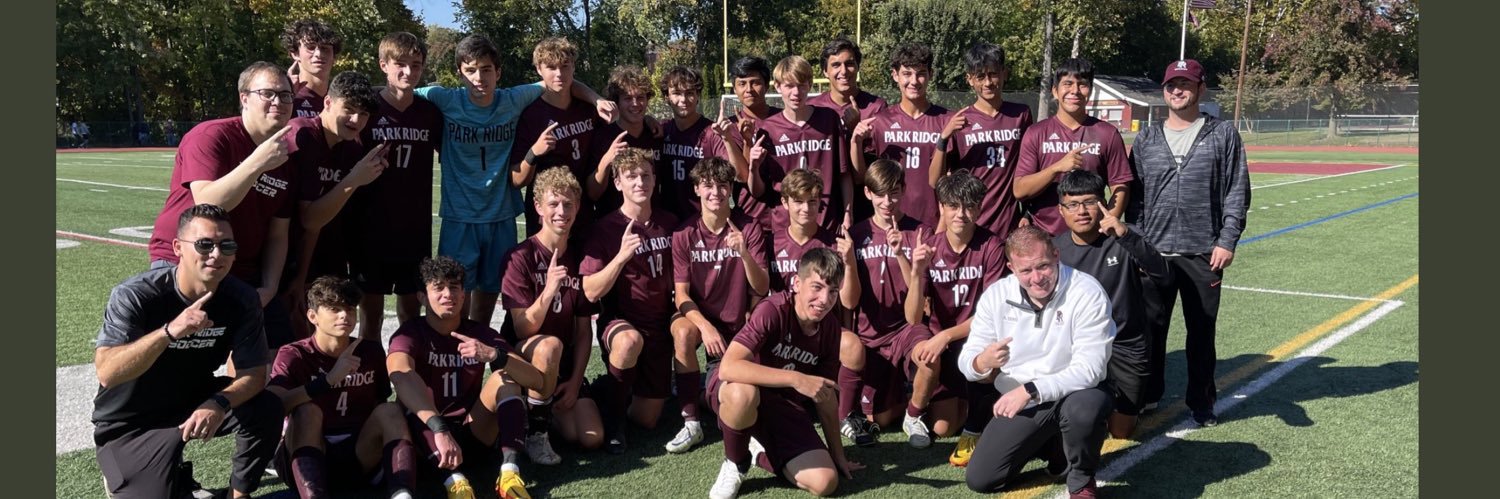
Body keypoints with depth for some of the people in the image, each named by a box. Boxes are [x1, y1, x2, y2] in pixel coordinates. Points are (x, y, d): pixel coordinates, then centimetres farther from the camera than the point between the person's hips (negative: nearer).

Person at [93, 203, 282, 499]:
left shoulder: (242, 299, -14)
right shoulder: (135, 295, -24)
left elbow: (253, 374, -13)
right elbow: (106, 373, -35)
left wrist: (218, 404, -34)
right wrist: (169, 331, -49)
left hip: (193, 400, 3)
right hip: (129, 423, -3)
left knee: (266, 410, -22)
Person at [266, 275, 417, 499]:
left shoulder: (371, 350, 6)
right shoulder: (294, 355, -4)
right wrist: (328, 380, -32)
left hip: (360, 454, 3)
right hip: (304, 459, -2)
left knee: (390, 410, -21)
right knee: (307, 410, -28)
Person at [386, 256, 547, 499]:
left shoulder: (480, 333, -2)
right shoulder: (411, 332, -11)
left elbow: (536, 380, -13)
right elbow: (399, 374, -36)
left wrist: (495, 355, -33)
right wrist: (440, 430, -51)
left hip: (473, 432, 3)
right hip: (426, 435, -3)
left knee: (506, 376, -18)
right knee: (413, 392, -29)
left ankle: (509, 472, -34)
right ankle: (454, 479, -45)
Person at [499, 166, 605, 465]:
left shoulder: (581, 258, 2)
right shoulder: (521, 257, -13)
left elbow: (584, 330, 4)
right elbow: (524, 330, -19)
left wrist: (575, 381, -4)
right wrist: (548, 291, -35)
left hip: (564, 363, 4)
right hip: (521, 358, -4)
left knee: (592, 439, -12)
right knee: (550, 345, -39)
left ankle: (549, 404, 17)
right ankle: (535, 433, -19)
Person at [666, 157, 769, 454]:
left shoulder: (749, 228, -8)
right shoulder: (685, 234, -9)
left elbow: (761, 289, -13)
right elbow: (681, 294, -12)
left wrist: (743, 253, -32)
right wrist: (705, 326, -31)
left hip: (737, 323, 1)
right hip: (697, 315, -1)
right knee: (683, 331, -36)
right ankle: (691, 423, -26)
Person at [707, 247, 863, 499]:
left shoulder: (830, 327, -5)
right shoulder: (773, 310, -25)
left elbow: (826, 394, 5)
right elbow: (728, 367, -38)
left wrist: (838, 455, 7)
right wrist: (796, 379, -41)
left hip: (786, 410, 5)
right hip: (735, 391, -5)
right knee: (744, 393, -43)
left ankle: (760, 449, 14)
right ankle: (735, 462, -9)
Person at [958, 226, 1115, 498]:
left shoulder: (1087, 293, -19)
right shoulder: (996, 295, -7)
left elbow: (1089, 369, -24)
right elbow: (966, 360, -5)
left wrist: (1030, 390, -32)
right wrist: (982, 362, -29)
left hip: (1073, 393, -3)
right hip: (1018, 400, 4)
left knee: (1084, 408, -40)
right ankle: (1049, 441, 22)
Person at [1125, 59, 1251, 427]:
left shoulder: (1223, 135, 3)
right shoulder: (1146, 140, 9)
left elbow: (1237, 193, 0)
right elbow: (1133, 195, 10)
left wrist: (1227, 241, -7)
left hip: (1203, 254, -1)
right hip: (1153, 252, 2)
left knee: (1202, 331, 7)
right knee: (1150, 328, 7)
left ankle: (1202, 401, 21)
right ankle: (1146, 395, 22)